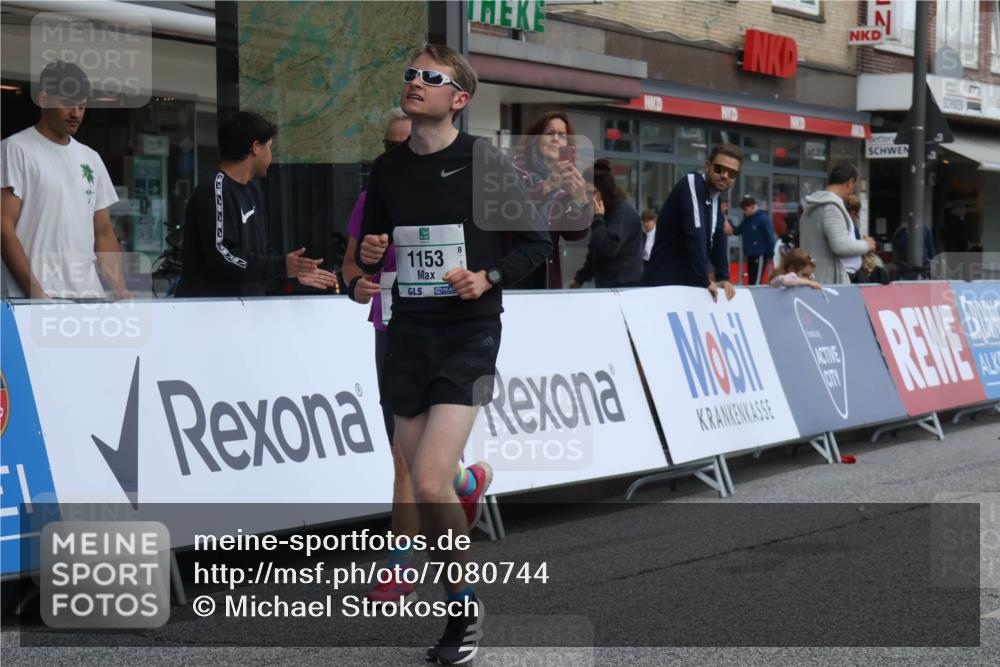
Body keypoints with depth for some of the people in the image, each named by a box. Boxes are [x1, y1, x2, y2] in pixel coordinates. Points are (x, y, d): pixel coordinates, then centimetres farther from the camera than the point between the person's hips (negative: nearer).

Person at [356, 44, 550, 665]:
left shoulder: (487, 163, -6)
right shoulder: (388, 168, 8)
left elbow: (538, 241, -1)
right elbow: (372, 248, 19)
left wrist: (490, 278, -16)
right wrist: (369, 255, -4)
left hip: (469, 333, -5)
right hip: (409, 331, 5)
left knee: (430, 485, -17)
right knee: (418, 484, 10)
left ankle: (465, 609, 0)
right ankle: (470, 480, 45)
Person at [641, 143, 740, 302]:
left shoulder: (715, 196, 12)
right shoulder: (692, 184, -14)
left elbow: (718, 238, 13)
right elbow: (694, 233, -24)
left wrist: (723, 278, 1)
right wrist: (705, 281, -25)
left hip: (689, 284, 9)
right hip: (664, 283, -9)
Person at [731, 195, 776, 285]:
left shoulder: (762, 219, -13)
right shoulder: (747, 219, 11)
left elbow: (770, 237, -12)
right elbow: (737, 231, 14)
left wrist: (770, 255, -10)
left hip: (760, 255, -8)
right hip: (750, 255, 8)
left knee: (756, 283, -10)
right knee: (751, 282, 11)